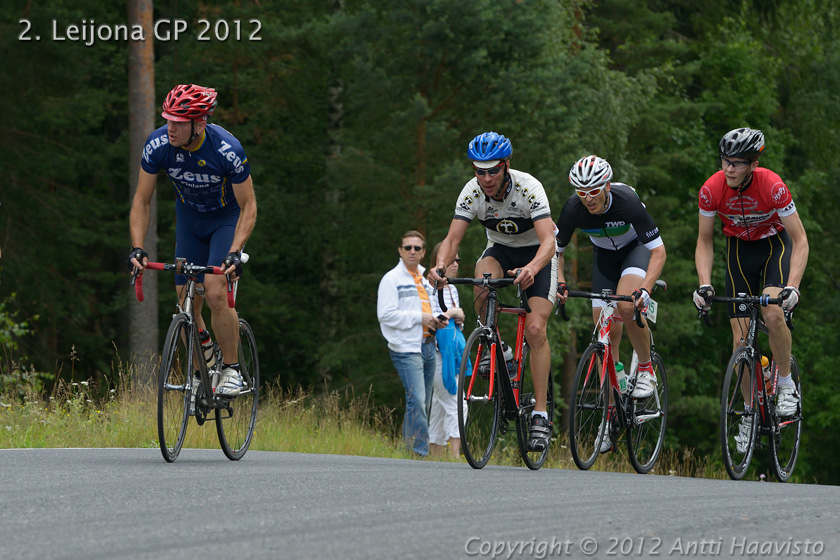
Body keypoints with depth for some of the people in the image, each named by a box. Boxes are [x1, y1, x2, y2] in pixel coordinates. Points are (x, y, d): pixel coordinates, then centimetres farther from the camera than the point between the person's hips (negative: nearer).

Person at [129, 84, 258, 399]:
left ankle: (231, 369, -5)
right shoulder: (158, 145, -23)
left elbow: (248, 207, -22)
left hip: (227, 218, -4)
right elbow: (142, 201, -11)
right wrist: (137, 248, -24)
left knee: (215, 293, -21)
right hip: (189, 217, 4)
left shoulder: (227, 149, -32)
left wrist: (234, 252, -34)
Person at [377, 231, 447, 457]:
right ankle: (421, 452, -21)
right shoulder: (392, 279, -3)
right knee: (417, 400, -18)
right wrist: (420, 317, -15)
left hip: (428, 346, 8)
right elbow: (386, 315, -13)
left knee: (424, 404, 8)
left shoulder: (426, 280, 20)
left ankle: (409, 450, 14)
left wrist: (439, 319, 8)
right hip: (406, 348, -8)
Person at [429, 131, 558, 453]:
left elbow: (548, 240, -40)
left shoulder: (528, 188, -31)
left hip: (537, 253, -3)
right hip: (500, 250, 3)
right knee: (482, 284, -33)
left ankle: (541, 414, -14)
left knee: (535, 329, -19)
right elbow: (453, 239, -24)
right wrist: (441, 265, -47)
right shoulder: (472, 192, -20)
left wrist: (532, 269, -60)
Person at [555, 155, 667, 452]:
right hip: (604, 255, 4)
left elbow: (658, 251, -32)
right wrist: (559, 282, -24)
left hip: (636, 248, -4)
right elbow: (554, 249, -8)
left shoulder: (627, 201, -35)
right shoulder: (573, 208, -25)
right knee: (606, 329, -5)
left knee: (627, 306, -33)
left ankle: (646, 369, -8)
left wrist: (645, 288, -45)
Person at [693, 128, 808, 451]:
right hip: (740, 249, 3)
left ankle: (786, 385, -7)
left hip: (775, 244, -3)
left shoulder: (772, 186, -30)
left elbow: (800, 240, -24)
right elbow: (704, 242, -8)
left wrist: (792, 287, -36)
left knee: (773, 313, -29)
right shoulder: (711, 190, -22)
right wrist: (704, 285, -22)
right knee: (740, 338, -5)